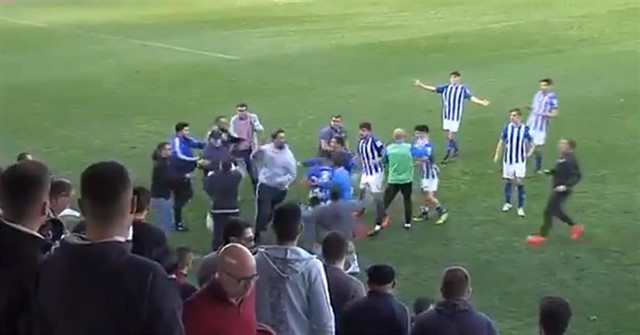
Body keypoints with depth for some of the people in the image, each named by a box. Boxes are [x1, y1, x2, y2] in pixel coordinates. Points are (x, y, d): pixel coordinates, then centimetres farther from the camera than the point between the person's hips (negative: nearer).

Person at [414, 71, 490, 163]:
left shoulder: (463, 89, -5)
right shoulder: (446, 87, 4)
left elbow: (471, 97, -13)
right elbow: (433, 89, 3)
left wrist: (481, 102, -28)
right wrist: (421, 85, -5)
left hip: (456, 116, -4)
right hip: (446, 115, 4)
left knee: (451, 137, -6)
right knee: (447, 135, 12)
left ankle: (447, 156, 6)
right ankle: (455, 150, 36)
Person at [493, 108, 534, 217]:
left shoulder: (525, 129, -10)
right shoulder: (507, 127, -5)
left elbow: (531, 143, 3)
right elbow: (501, 141, 6)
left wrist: (529, 152, -11)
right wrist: (497, 154, 5)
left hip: (520, 160, -2)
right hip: (508, 159, 2)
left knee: (520, 182, -5)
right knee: (508, 181, 12)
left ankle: (520, 207, 5)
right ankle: (507, 203, 30)